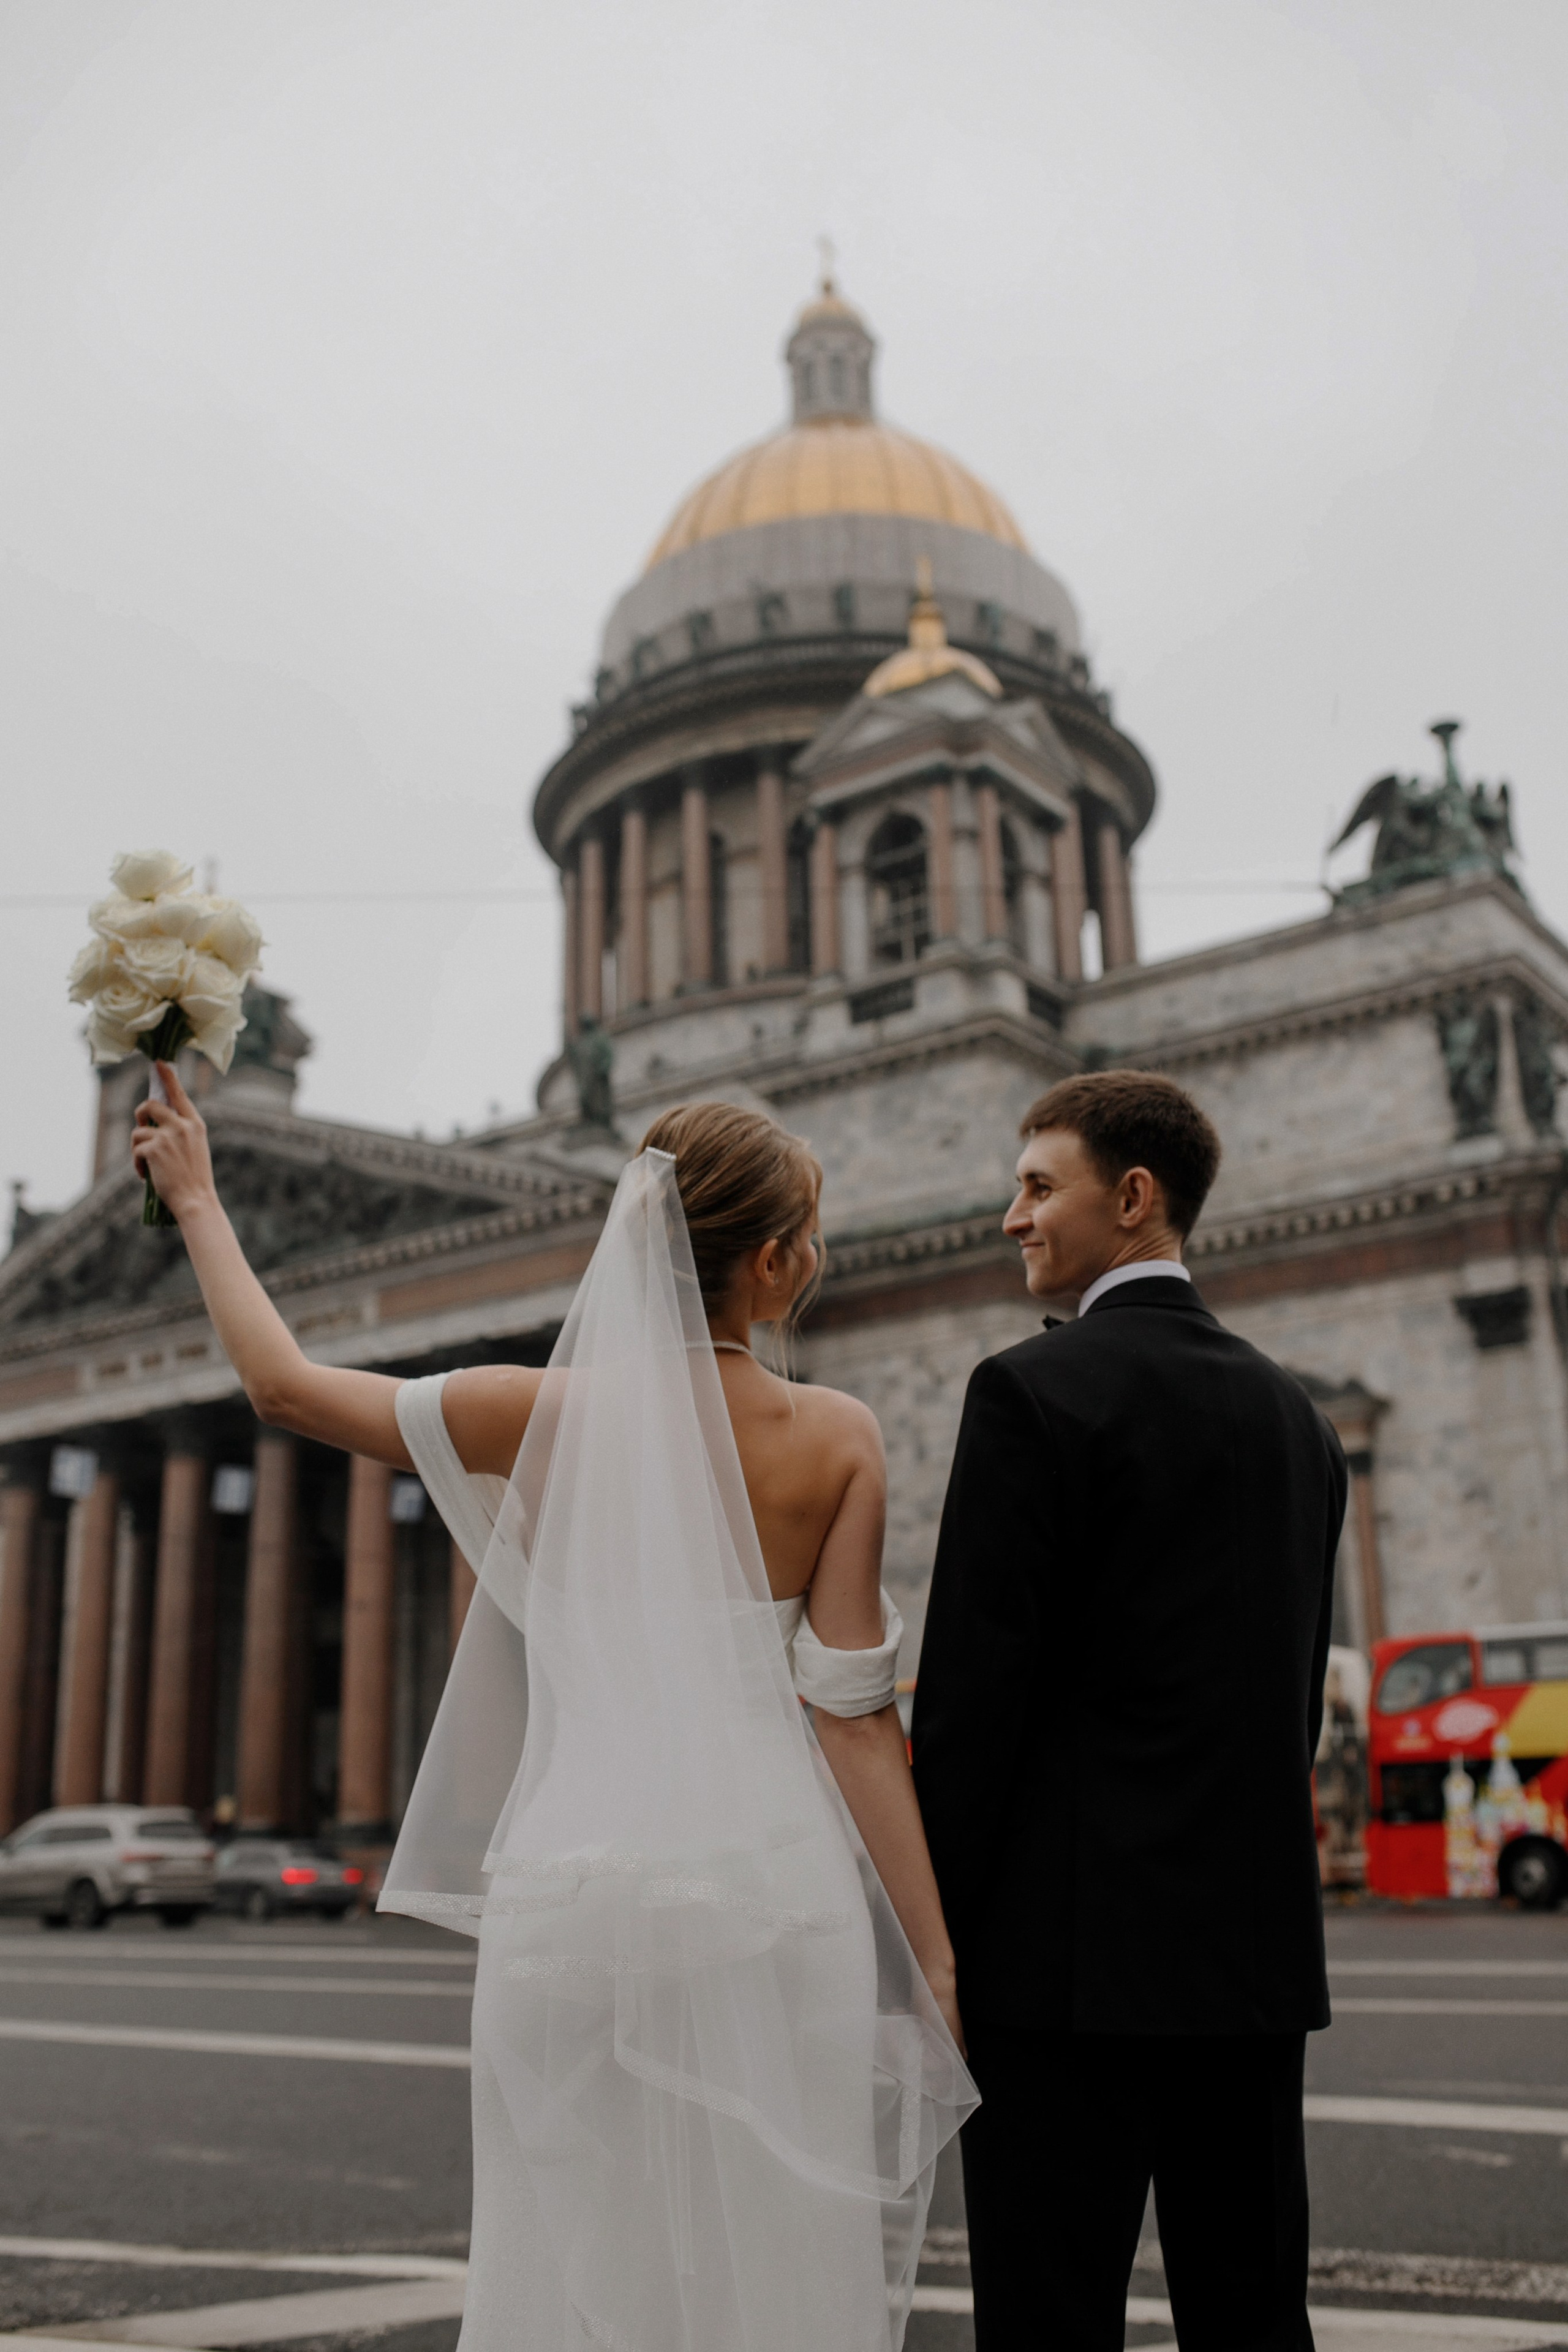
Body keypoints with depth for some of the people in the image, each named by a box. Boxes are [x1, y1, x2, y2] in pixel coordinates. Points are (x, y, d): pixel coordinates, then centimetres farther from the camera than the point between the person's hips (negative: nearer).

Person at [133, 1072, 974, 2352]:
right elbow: (857, 1715, -6)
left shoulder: (545, 1415, -2)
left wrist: (200, 1203, 21)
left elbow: (284, 1382, 7)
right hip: (768, 1887, 0)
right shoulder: (835, 1439, -4)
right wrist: (937, 1967, -1)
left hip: (574, 1891, 1)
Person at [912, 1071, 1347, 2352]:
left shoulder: (1036, 1390, -11)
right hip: (1257, 1946, 8)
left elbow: (972, 1687, -14)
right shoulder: (1296, 1413, 12)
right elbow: (1299, 1694, 15)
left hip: (1075, 1951, -7)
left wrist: (925, 1932, -7)